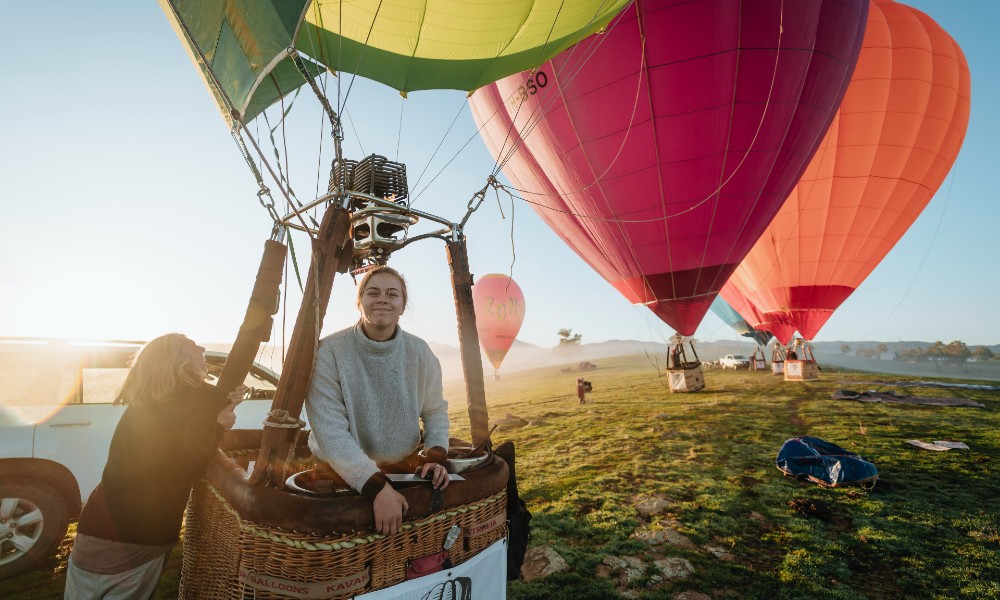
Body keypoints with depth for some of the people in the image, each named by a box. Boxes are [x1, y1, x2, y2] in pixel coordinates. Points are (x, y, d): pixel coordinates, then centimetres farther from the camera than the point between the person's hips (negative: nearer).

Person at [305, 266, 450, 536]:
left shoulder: (420, 352, -5)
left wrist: (436, 457, -11)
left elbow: (436, 411, 6)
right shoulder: (328, 352, -14)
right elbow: (330, 432, -19)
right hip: (341, 474, -2)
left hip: (405, 468, 3)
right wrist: (377, 486, -27)